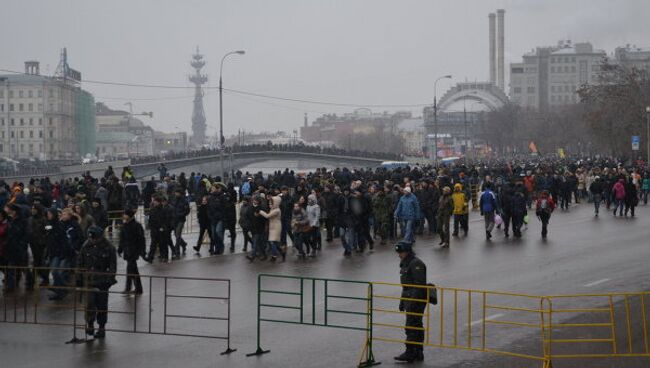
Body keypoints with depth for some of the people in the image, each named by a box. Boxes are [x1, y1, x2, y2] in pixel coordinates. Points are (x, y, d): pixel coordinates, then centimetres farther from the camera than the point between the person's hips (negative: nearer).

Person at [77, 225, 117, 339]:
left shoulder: (109, 248, -5)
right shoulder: (86, 246, 2)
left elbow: (113, 266, -2)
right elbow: (80, 263, 12)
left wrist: (109, 280, -10)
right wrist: (81, 277, 5)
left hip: (102, 282, -1)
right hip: (89, 280, 1)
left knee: (102, 305, 6)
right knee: (89, 302, -12)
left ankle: (101, 328, 17)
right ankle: (90, 324, 4)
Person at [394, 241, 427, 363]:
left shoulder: (416, 264, -15)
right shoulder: (405, 264, 17)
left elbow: (420, 284, -22)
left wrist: (413, 301, -26)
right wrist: (402, 302, 23)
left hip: (417, 299, -10)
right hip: (409, 298, 10)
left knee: (411, 326, -10)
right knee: (417, 326, 13)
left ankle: (410, 353, -7)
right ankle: (418, 353, 19)